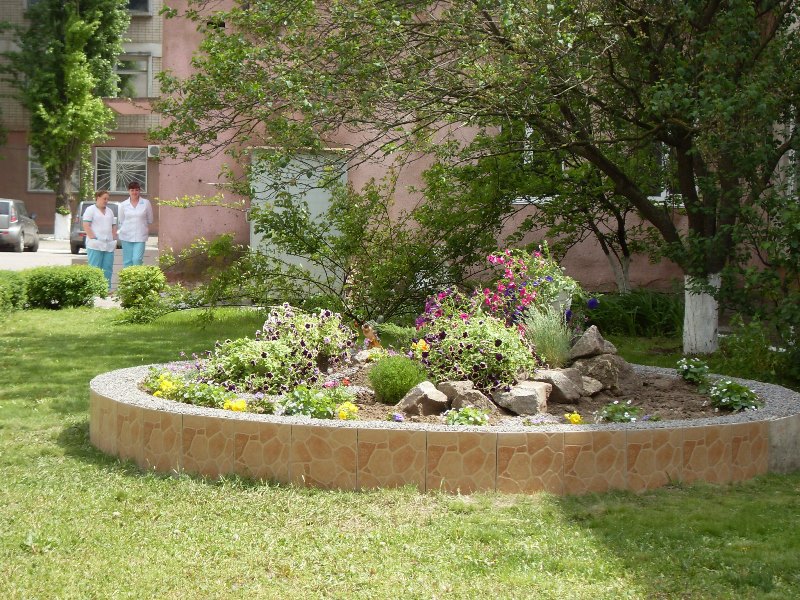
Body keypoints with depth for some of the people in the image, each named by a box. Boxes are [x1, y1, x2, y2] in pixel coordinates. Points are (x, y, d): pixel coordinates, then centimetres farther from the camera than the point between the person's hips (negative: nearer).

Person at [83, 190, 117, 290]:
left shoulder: (110, 211, 21)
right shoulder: (91, 210, 0)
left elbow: (113, 227, 23)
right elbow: (86, 225, -9)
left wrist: (114, 240, 12)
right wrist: (93, 238, -15)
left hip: (109, 245, 6)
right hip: (95, 245, -6)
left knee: (107, 269, 4)